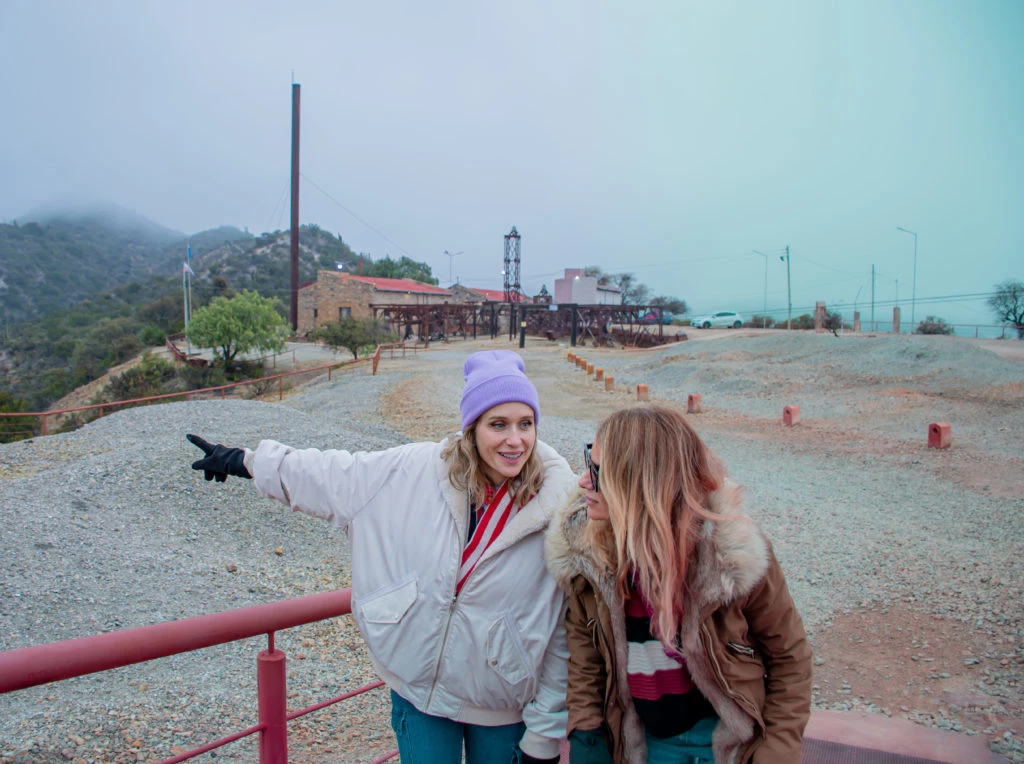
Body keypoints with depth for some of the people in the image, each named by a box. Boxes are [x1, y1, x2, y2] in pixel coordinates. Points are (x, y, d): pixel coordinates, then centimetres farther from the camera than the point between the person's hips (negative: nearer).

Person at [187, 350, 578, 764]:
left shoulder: (559, 506, -18)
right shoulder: (412, 472, -13)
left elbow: (563, 635, -11)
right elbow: (327, 473, 2)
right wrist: (241, 460, 11)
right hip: (418, 694, 1)